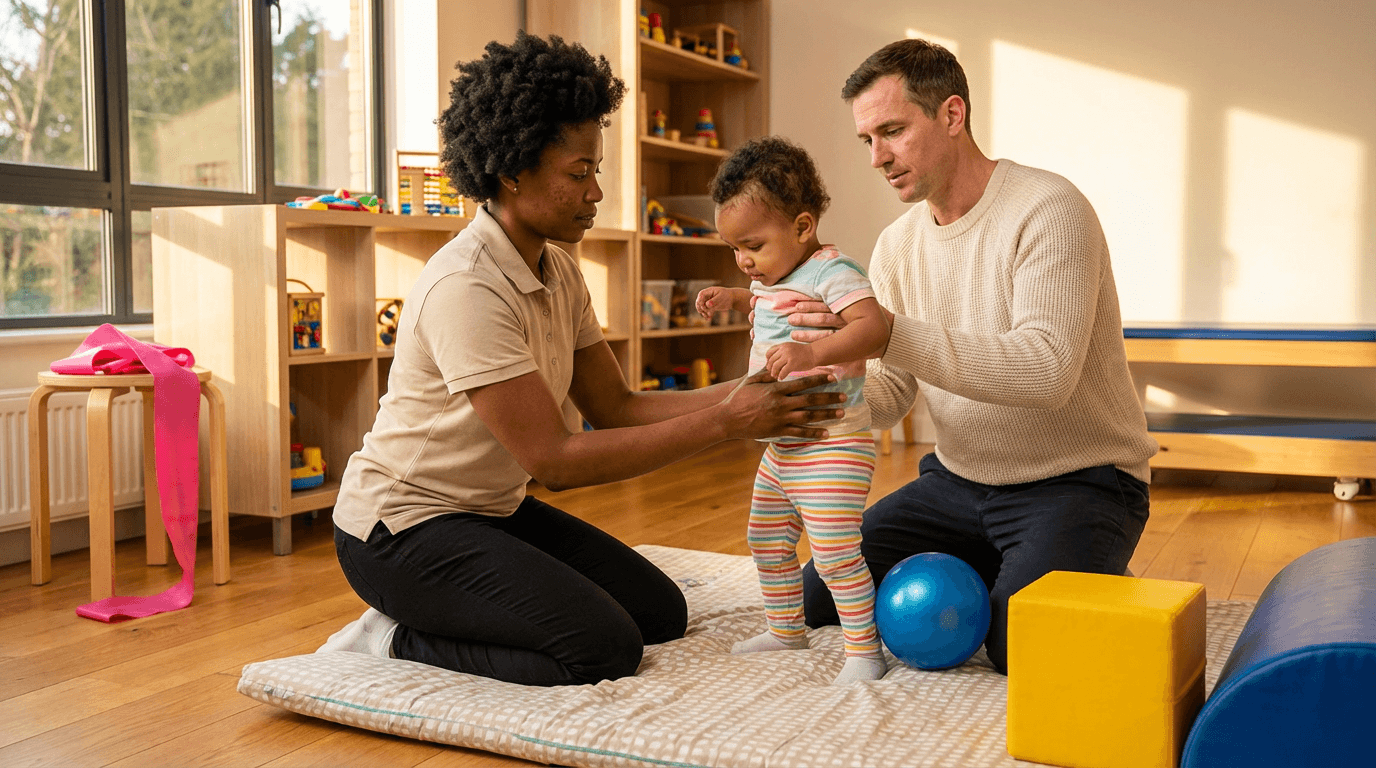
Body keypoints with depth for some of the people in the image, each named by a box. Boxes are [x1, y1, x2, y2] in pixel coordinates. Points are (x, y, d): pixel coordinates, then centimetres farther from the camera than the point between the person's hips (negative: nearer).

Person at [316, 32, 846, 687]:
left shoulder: (558, 272, 4)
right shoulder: (466, 288, -26)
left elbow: (615, 405, 1)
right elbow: (555, 458, -27)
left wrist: (737, 394, -14)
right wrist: (721, 423, -27)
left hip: (494, 511, 9)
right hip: (402, 527, -9)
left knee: (661, 612, 6)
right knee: (606, 647, -21)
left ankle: (414, 631, 10)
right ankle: (397, 641, -3)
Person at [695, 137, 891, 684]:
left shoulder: (831, 272, -17)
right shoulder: (774, 279, 12)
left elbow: (874, 326, -33)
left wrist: (813, 352, -46)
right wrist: (730, 297, 18)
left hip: (832, 442, -10)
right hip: (780, 447, 10)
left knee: (835, 550, -14)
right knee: (767, 541, 19)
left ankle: (864, 649, 1)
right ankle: (785, 629, 36)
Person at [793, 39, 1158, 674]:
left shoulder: (1049, 210, -19)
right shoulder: (896, 246, 3)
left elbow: (1046, 371, -32)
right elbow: (890, 396, 2)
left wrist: (893, 333, -39)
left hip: (1076, 479, -6)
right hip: (957, 479, 7)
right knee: (818, 598, 2)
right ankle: (983, 575, 20)